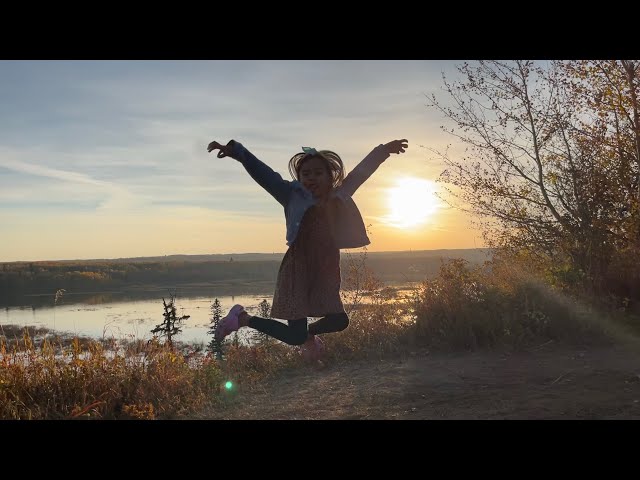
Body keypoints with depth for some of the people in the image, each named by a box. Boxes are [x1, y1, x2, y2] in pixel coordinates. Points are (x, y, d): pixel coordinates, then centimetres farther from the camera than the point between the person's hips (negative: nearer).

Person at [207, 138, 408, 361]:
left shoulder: (339, 197, 7)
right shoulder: (294, 196, -7)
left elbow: (361, 171, 18)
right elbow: (264, 174, -16)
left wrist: (383, 149, 28)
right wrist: (235, 150, -26)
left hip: (325, 275, 6)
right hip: (298, 273, -6)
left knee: (339, 321, 15)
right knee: (295, 337, -8)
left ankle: (309, 332, 45)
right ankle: (243, 318, 10)